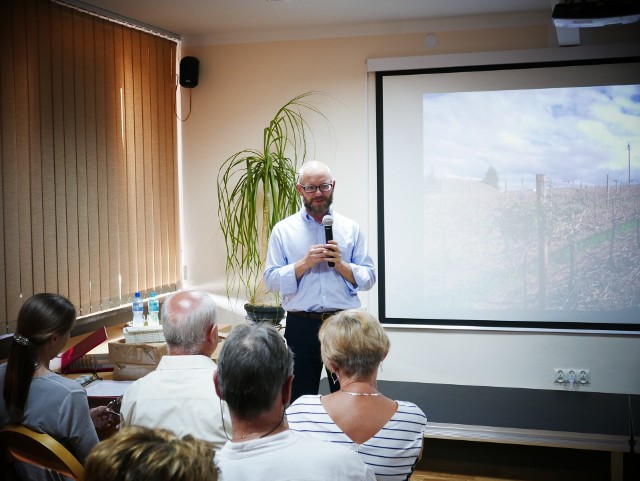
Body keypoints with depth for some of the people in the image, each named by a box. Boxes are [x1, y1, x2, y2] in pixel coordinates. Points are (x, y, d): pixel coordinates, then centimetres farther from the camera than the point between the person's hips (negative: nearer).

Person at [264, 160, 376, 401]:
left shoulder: (350, 228, 7)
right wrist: (305, 263, -14)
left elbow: (369, 278, 4)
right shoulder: (283, 230, 5)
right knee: (301, 397, 7)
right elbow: (271, 280, -2)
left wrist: (341, 265, -13)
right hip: (301, 325, -1)